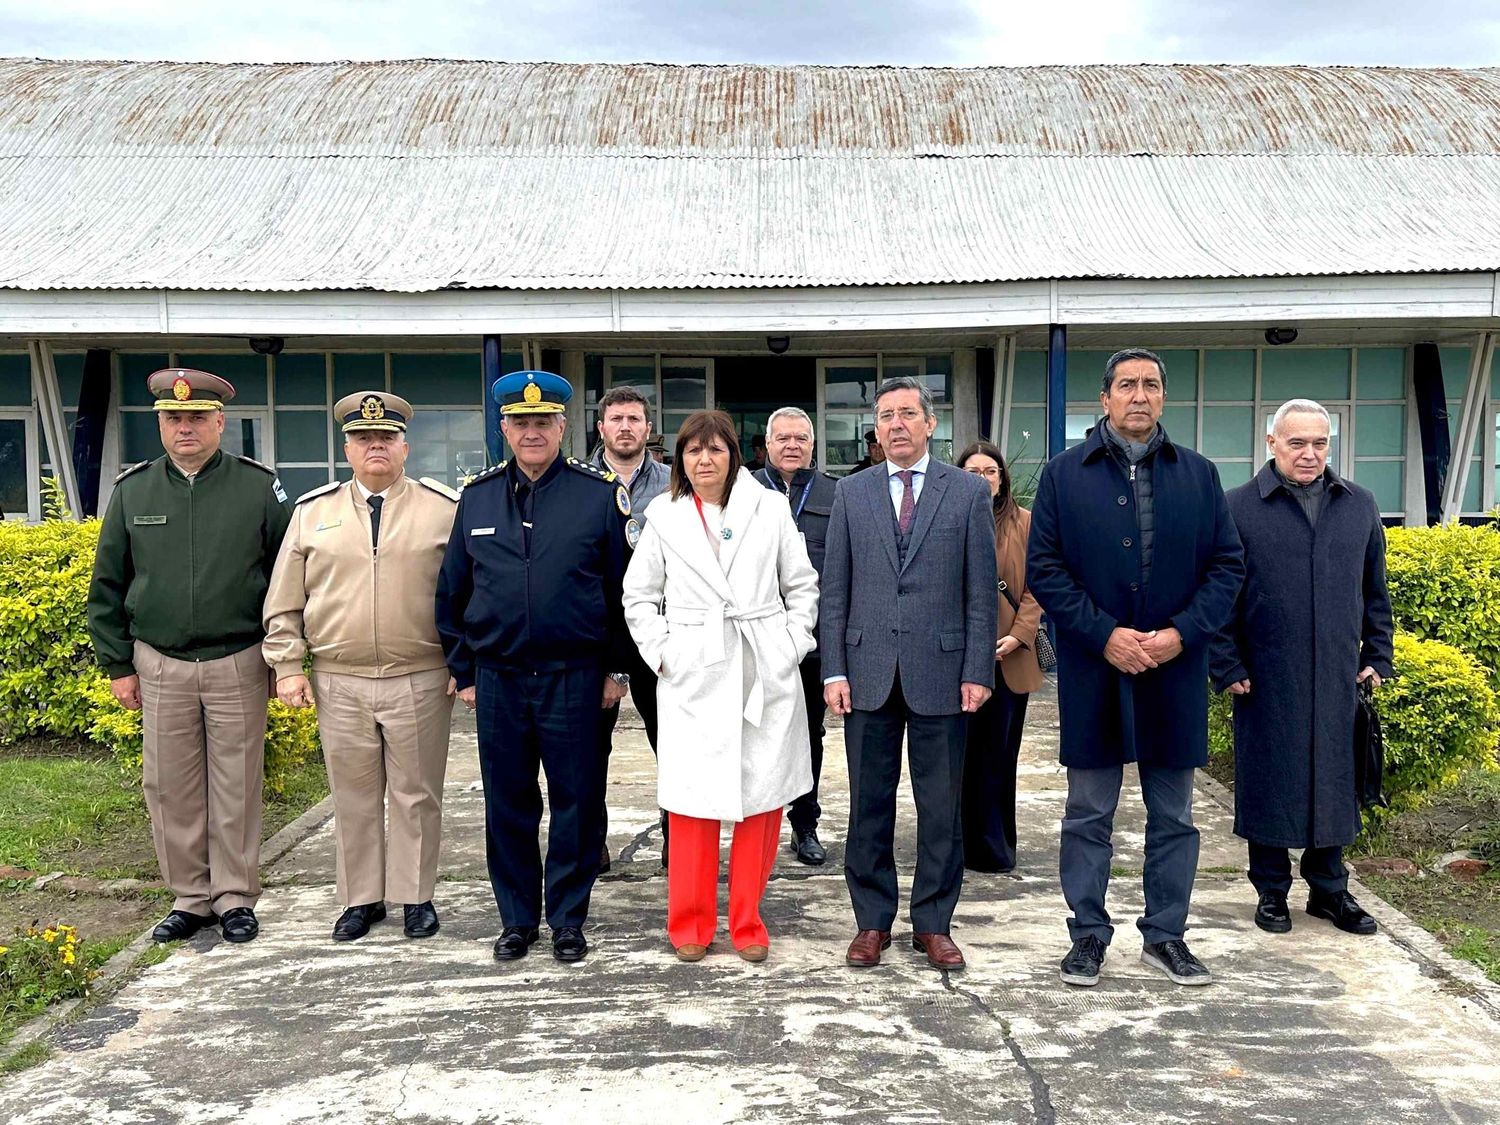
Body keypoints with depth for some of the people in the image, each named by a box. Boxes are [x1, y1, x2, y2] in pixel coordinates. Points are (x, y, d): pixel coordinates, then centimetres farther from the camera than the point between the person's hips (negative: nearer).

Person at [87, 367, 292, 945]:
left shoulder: (259, 487, -2)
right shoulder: (131, 490, 5)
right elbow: (107, 586, 10)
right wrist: (118, 665, 7)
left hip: (238, 665, -2)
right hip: (160, 666, 2)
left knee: (236, 786, 5)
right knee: (169, 787, 8)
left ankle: (235, 897, 18)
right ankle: (190, 897, 23)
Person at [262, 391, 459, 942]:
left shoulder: (444, 508, 1)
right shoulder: (312, 511, 7)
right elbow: (284, 600, 9)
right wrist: (287, 667, 3)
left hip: (421, 682, -2)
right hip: (339, 684, 2)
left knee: (416, 794, 7)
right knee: (352, 796, 11)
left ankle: (416, 897, 21)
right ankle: (360, 898, 25)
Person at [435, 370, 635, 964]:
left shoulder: (602, 493, -2)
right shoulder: (476, 497, 6)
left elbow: (625, 587, 1)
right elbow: (452, 591, 12)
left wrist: (617, 668, 1)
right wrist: (463, 670, 10)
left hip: (575, 676, -2)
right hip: (497, 679, 3)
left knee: (576, 803, 6)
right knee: (507, 805, 10)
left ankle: (568, 919, 21)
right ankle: (517, 919, 25)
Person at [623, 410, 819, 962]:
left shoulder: (770, 508, 4)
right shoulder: (663, 516, 6)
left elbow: (802, 586, 8)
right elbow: (639, 596, 11)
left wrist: (792, 646, 0)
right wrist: (661, 653, 1)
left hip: (765, 674, 1)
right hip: (694, 677, 0)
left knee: (762, 798, 5)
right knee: (693, 802, 1)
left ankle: (747, 921, 19)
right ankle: (691, 923, 16)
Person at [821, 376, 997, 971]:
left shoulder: (969, 491, 3)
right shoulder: (851, 493, 8)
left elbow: (982, 590, 1)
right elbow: (834, 589, 6)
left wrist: (978, 671, -5)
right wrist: (834, 670, -1)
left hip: (940, 671, -1)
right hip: (868, 672, 2)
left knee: (941, 806, 6)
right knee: (869, 804, 9)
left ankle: (933, 922, 20)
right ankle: (872, 921, 21)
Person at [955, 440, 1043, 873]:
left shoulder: (1024, 523, 4)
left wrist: (1019, 635, -9)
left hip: (1009, 656, 1)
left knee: (1001, 753, 9)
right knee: (964, 753, 4)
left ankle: (997, 845, 22)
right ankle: (970, 843, 15)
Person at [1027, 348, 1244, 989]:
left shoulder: (1198, 475, 6)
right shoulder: (1065, 475, 1)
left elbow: (1227, 564, 4)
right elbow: (1043, 568, -3)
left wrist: (1183, 632, -10)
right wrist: (1104, 634, -13)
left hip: (1176, 672, 2)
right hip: (1093, 672, -2)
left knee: (1173, 816, 11)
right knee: (1088, 816, 7)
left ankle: (1165, 935, 25)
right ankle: (1089, 935, 20)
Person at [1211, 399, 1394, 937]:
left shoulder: (1360, 506, 9)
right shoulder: (1238, 507, -3)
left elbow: (1375, 591, 15)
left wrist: (1377, 658, 10)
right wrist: (1227, 667, -6)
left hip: (1337, 681, 3)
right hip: (1266, 682, -3)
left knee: (1334, 782, 11)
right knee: (1268, 782, 6)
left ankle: (1329, 888, 26)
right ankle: (1272, 891, 21)